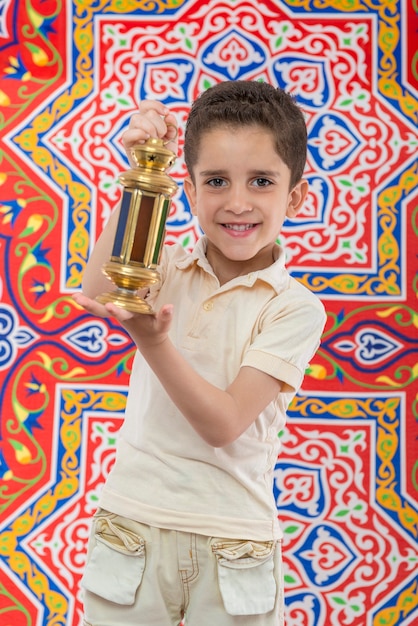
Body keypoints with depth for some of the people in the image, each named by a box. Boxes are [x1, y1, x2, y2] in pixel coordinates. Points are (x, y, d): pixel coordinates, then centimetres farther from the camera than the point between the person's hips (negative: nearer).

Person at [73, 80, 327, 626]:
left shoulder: (296, 309, -7)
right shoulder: (170, 269, 1)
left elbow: (224, 424, -16)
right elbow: (100, 294, -22)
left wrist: (153, 339, -28)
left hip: (232, 549, -2)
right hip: (132, 524, 2)